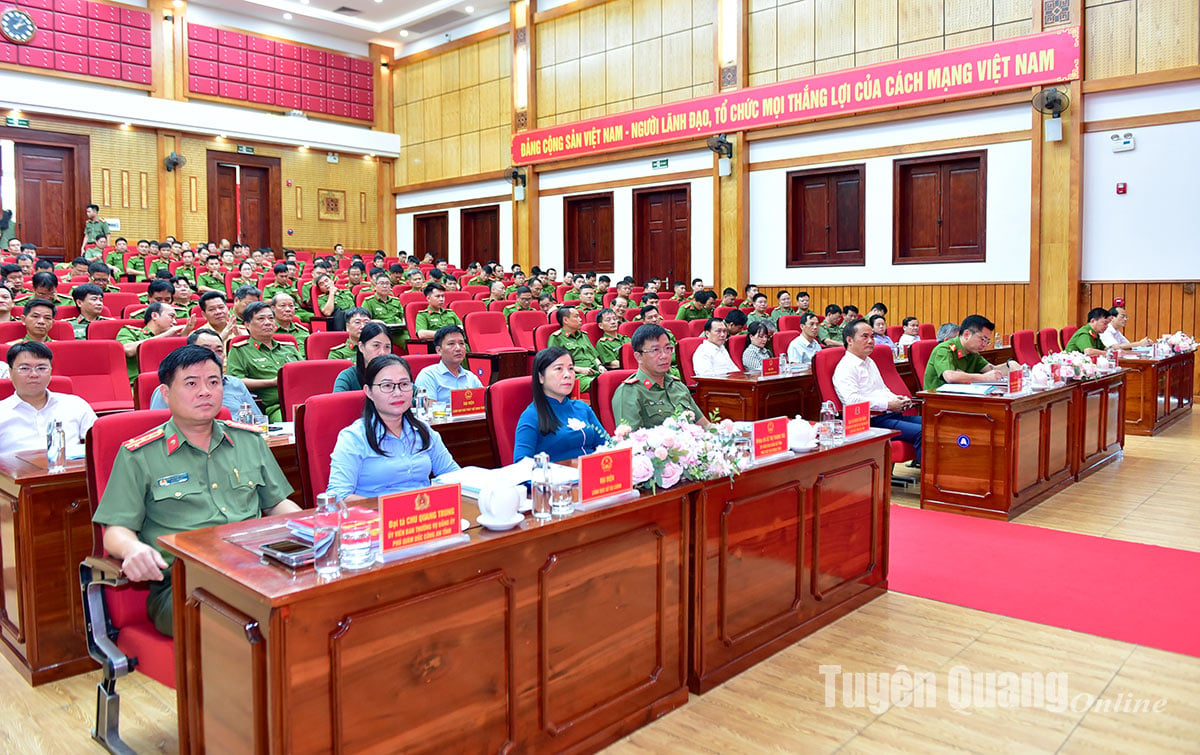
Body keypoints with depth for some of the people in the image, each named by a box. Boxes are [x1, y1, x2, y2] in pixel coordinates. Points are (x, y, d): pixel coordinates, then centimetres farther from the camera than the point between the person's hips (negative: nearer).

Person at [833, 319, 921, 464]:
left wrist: (897, 399, 9)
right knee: (920, 432, -25)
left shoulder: (870, 362, 25)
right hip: (872, 421, -10)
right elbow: (852, 400, -21)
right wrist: (888, 405, -18)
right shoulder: (845, 367, -7)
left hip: (891, 415, 10)